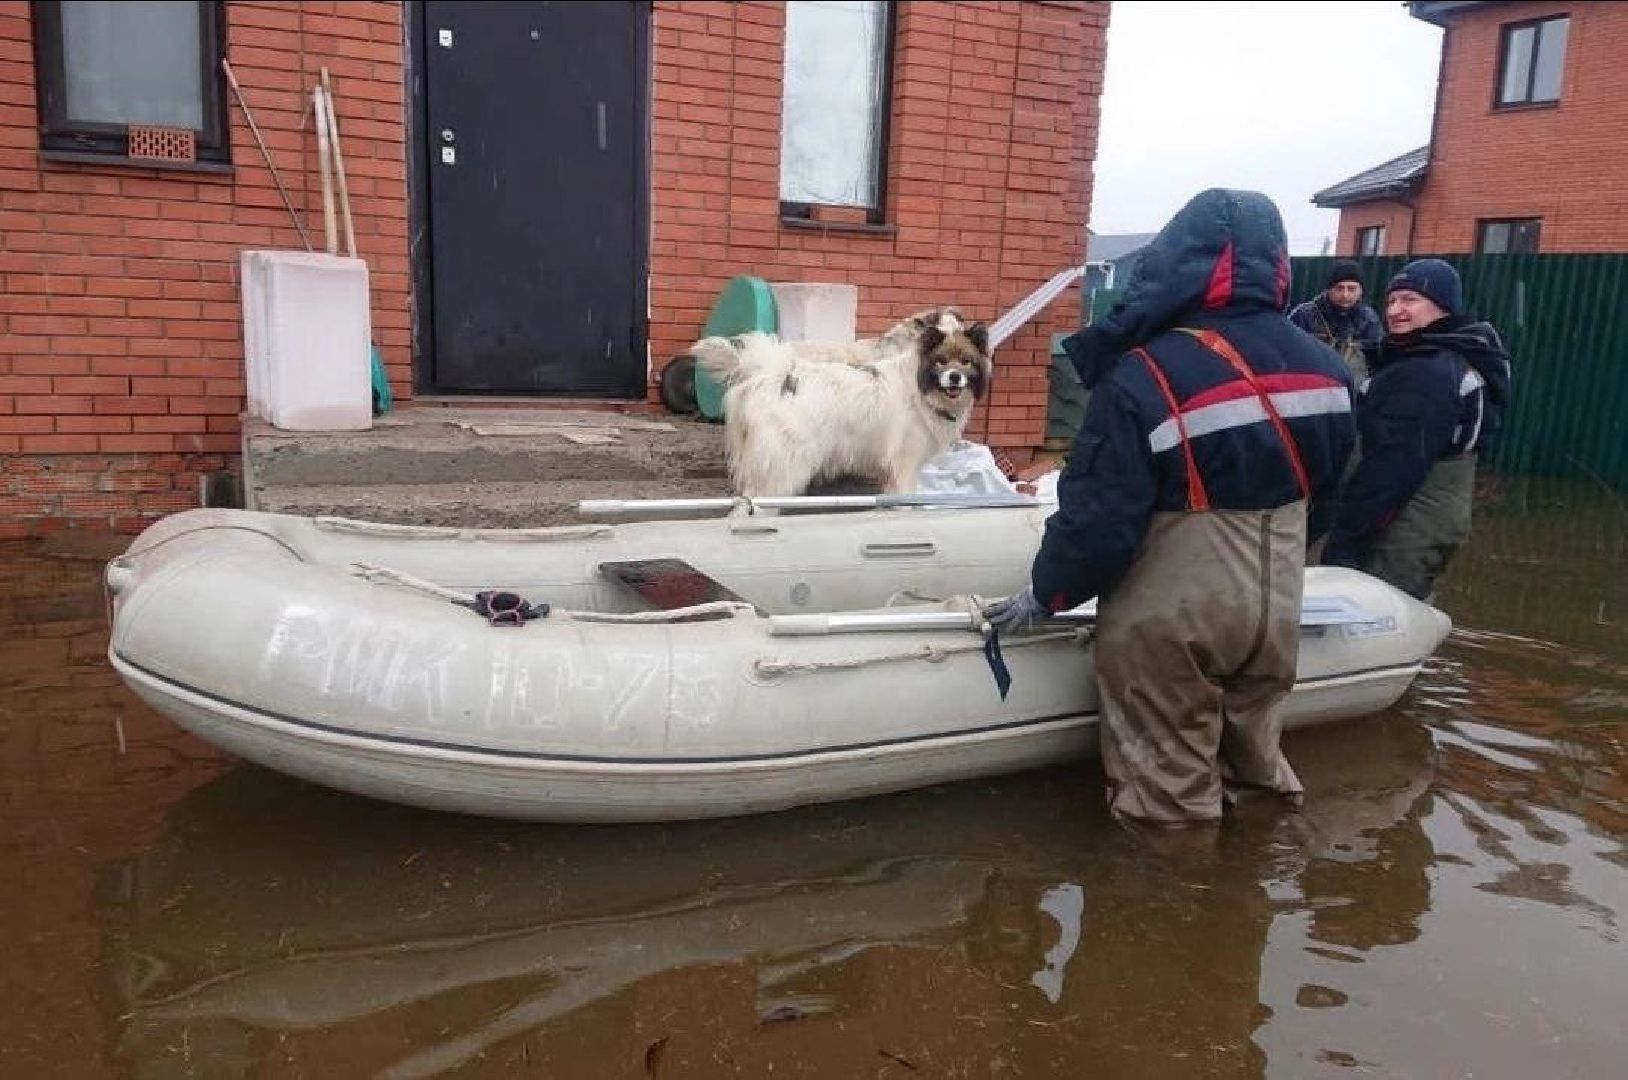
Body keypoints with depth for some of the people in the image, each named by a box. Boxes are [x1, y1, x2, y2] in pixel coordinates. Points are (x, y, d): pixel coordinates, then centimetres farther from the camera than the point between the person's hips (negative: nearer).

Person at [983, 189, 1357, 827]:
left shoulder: (1144, 377, -21)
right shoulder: (1323, 368, 2)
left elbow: (1100, 516, -19)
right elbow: (1323, 494, 15)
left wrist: (1046, 593, -3)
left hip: (1169, 622, -6)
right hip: (1276, 611, 6)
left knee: (1170, 790, 11)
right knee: (1248, 757, 25)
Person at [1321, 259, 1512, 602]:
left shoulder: (1421, 374, -19)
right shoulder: (1461, 361, 16)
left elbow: (1394, 466, -25)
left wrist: (1343, 540, -24)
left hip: (1407, 530, -11)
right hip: (1439, 518, 11)